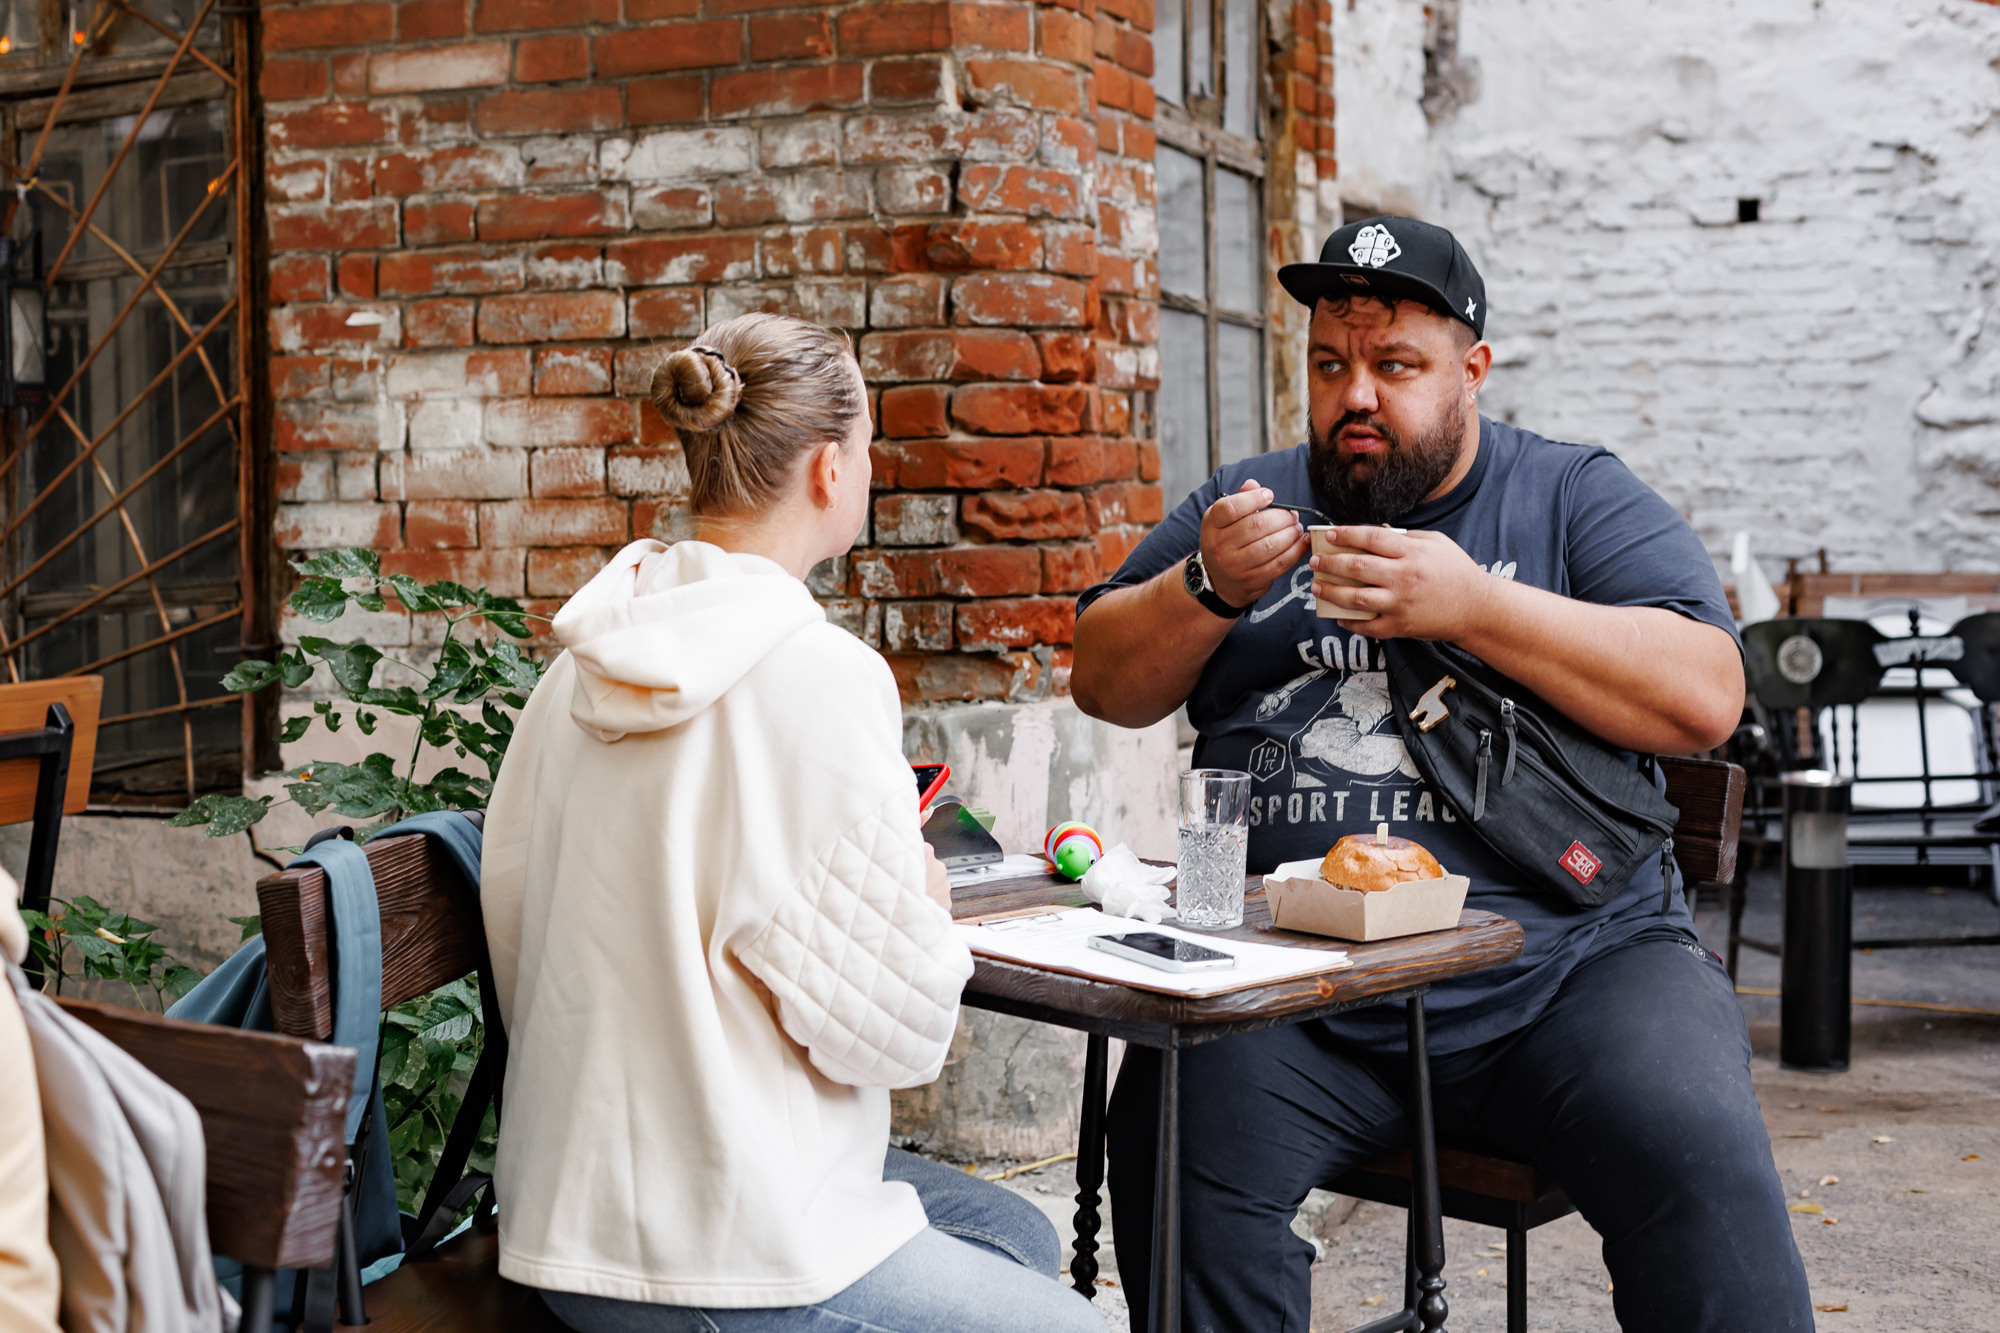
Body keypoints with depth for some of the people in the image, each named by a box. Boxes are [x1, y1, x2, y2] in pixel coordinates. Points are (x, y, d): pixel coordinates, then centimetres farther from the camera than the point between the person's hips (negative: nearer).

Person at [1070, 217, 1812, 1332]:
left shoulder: (1580, 496, 11)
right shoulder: (1250, 504, 19)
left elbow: (1705, 698, -3)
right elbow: (1106, 685, 16)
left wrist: (1474, 603, -12)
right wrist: (1209, 590, -4)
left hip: (1570, 960, -1)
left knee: (1698, 1158, -27)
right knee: (1170, 1136, -25)